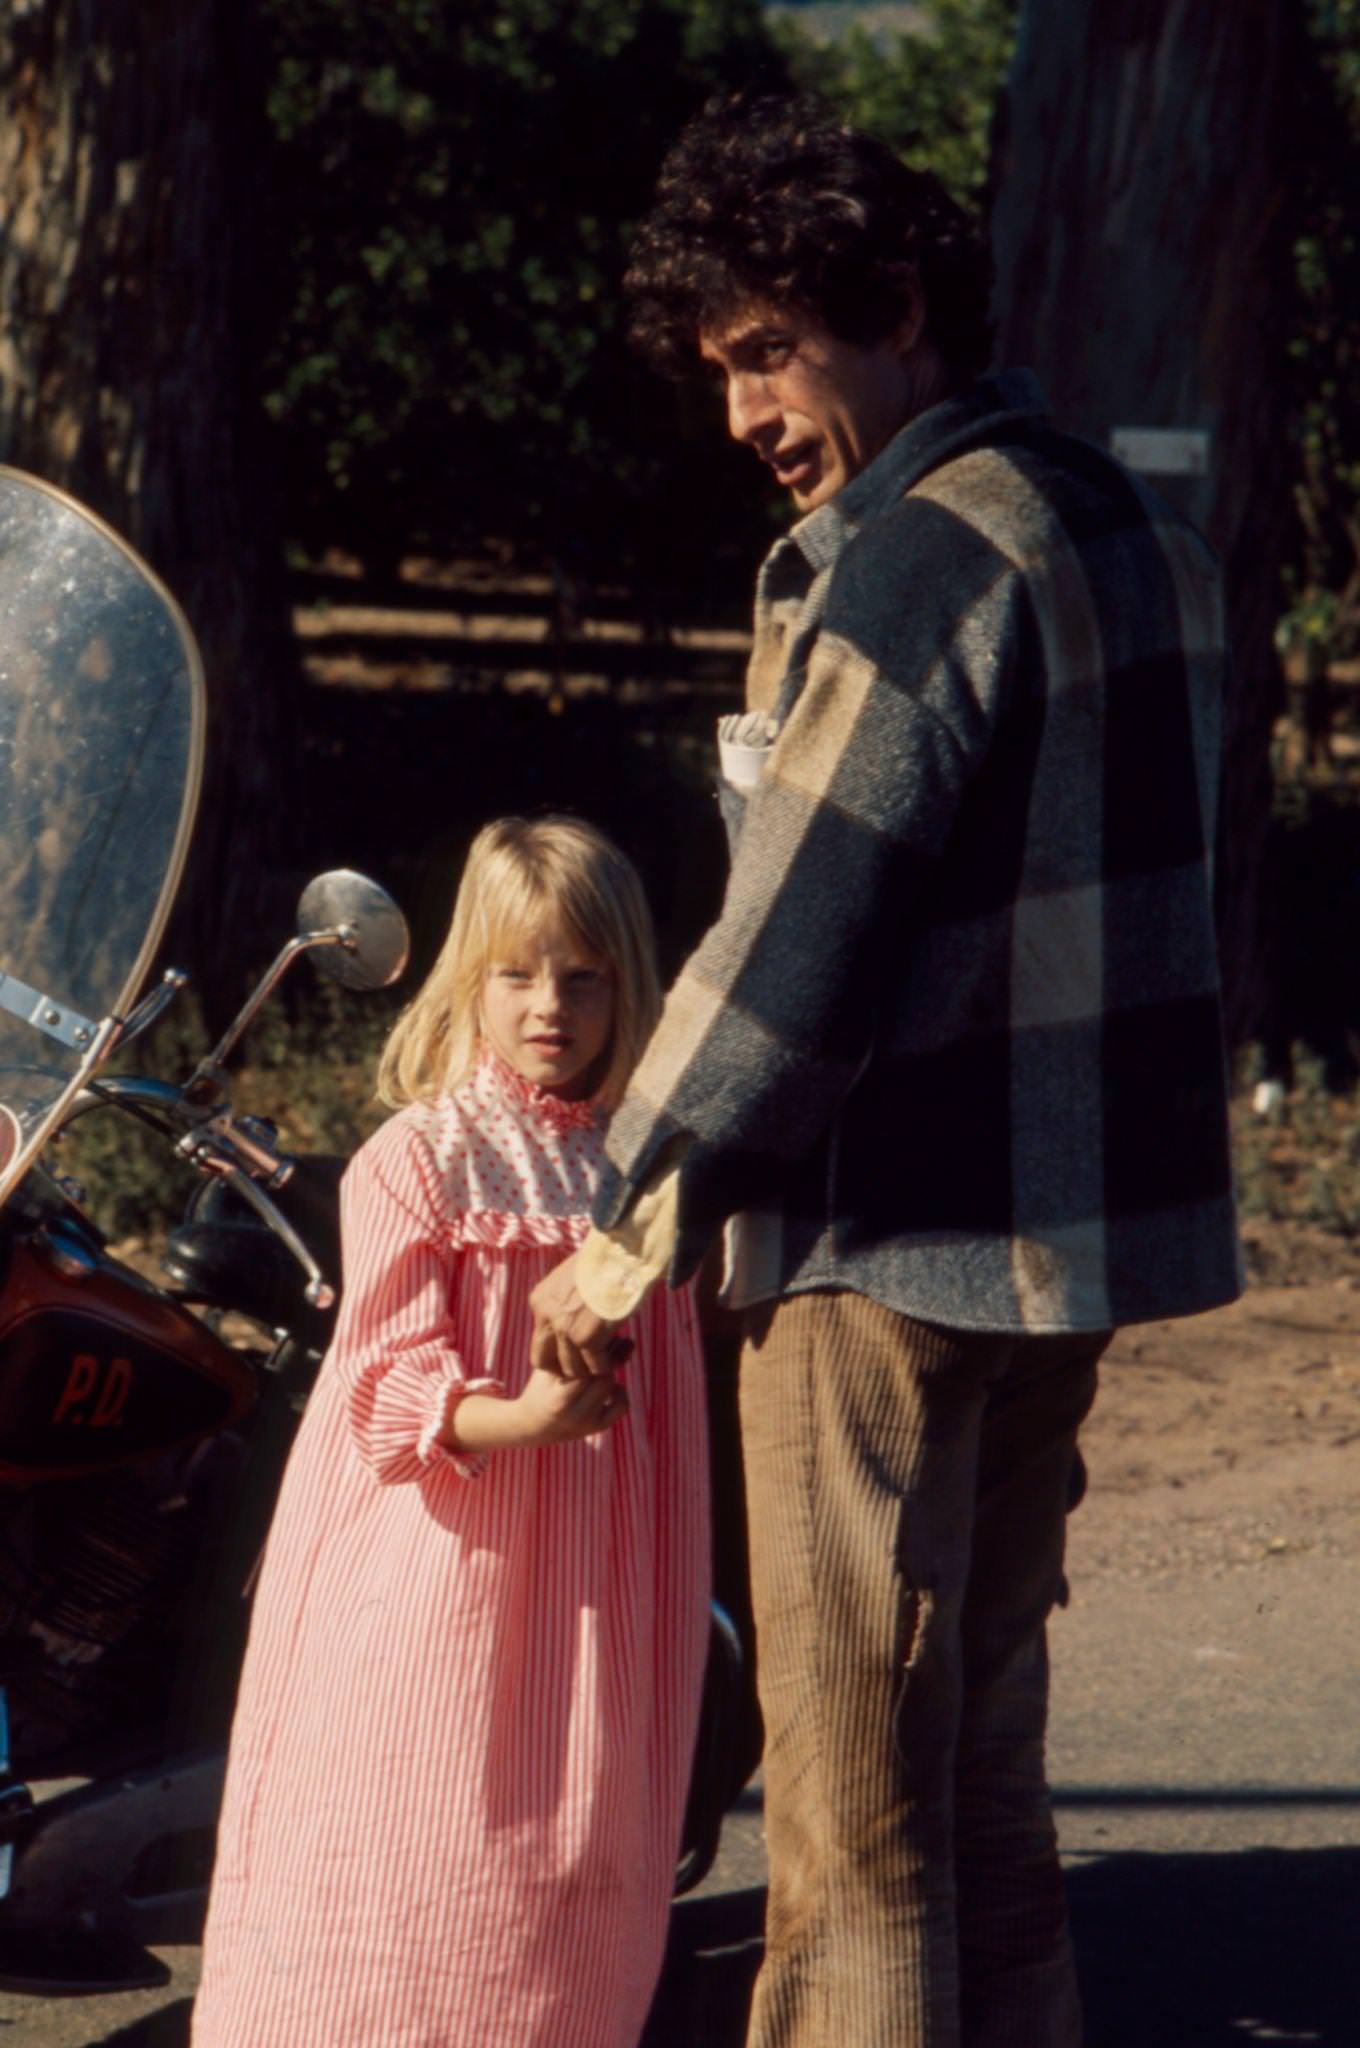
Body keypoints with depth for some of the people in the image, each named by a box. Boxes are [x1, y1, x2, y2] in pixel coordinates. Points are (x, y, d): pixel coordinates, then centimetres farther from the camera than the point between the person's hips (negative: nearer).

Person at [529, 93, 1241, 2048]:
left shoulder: (917, 558, -16)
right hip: (1081, 1235, 9)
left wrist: (643, 1218, -9)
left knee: (855, 1810, -3)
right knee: (983, 1774, 16)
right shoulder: (1138, 530, 12)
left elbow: (799, 935, -19)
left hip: (895, 1247, -9)